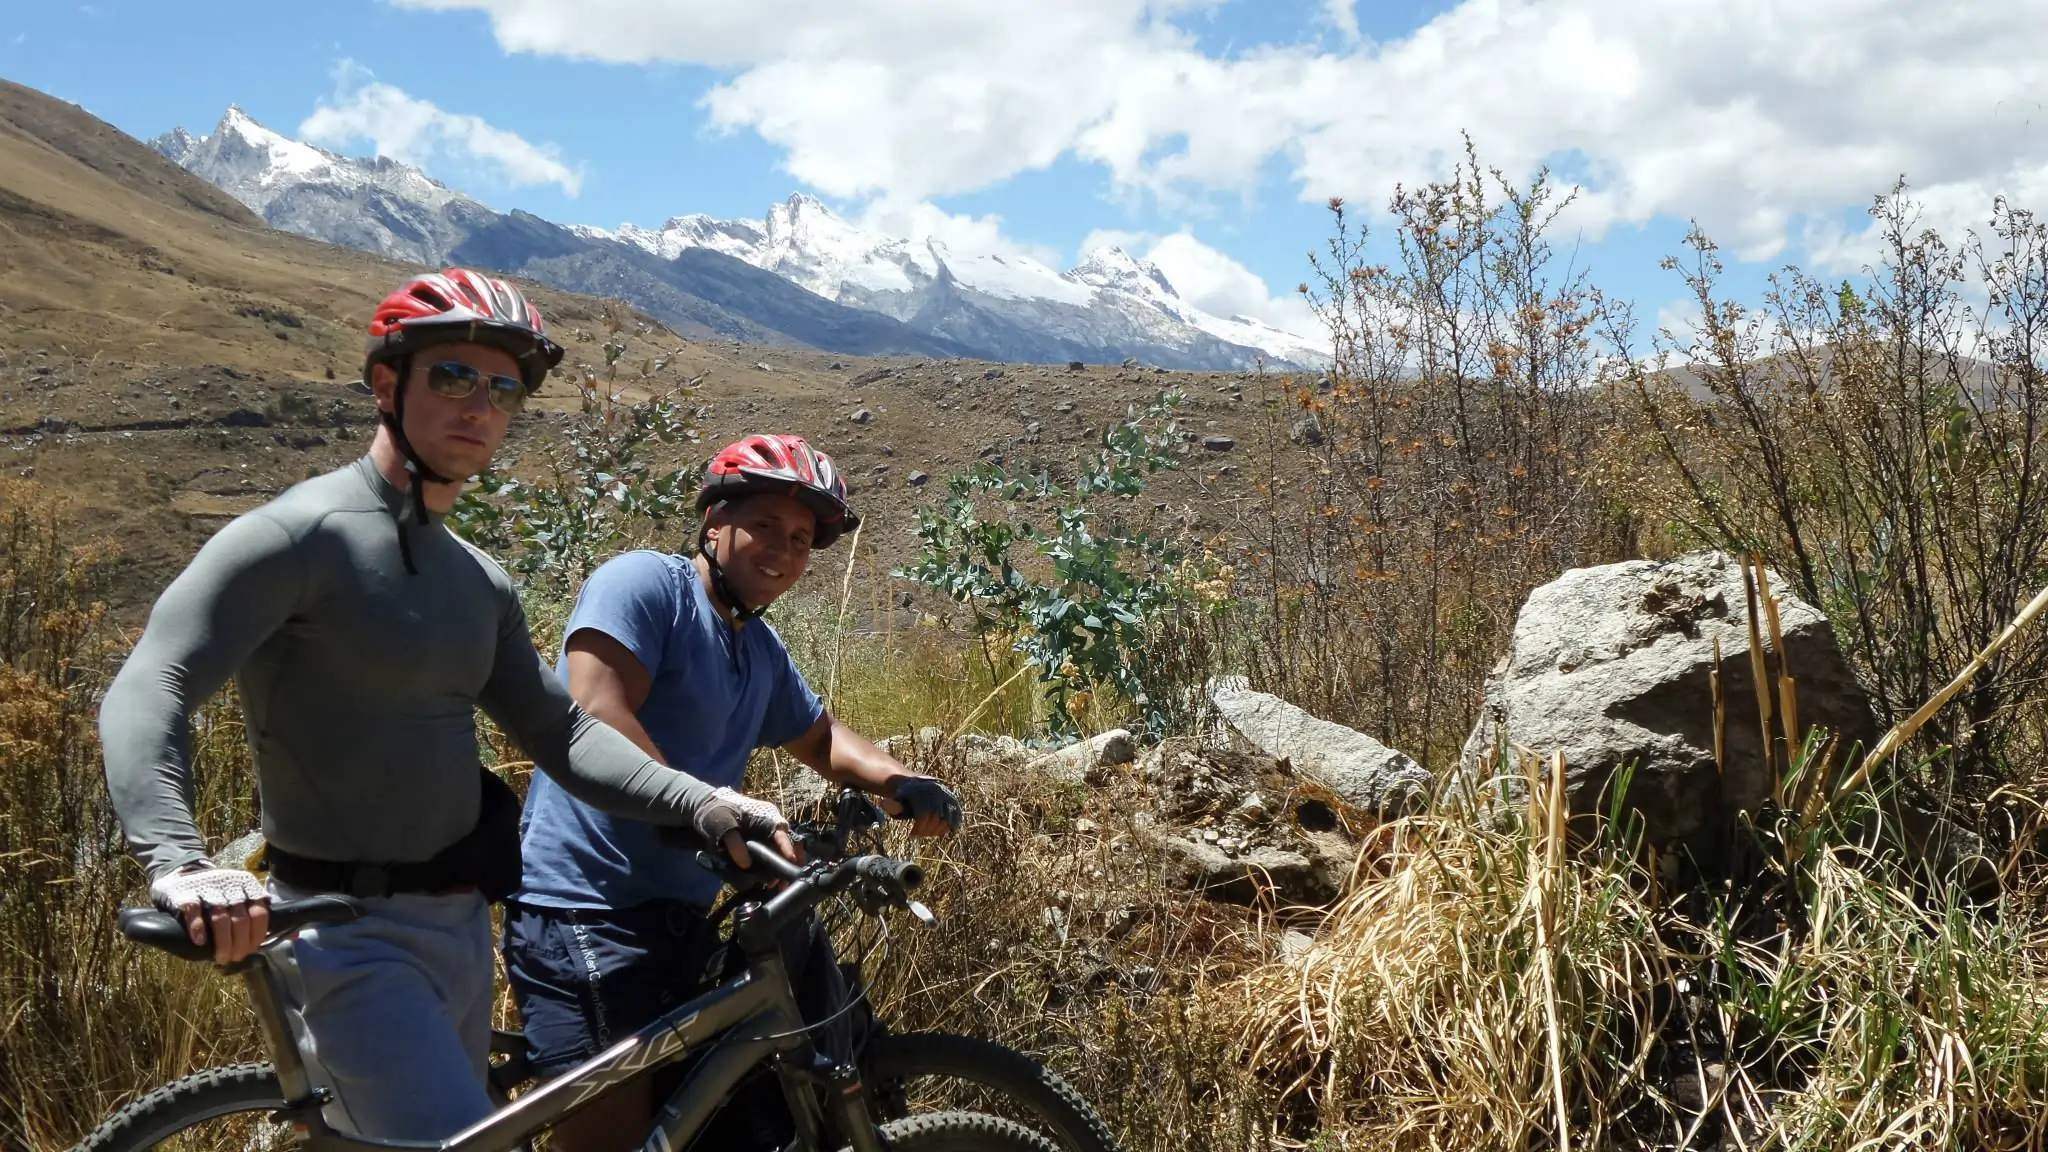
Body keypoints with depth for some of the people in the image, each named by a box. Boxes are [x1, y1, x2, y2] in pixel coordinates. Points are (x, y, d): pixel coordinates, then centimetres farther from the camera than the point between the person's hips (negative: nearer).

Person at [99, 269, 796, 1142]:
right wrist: (179, 863, -39)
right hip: (350, 938, -8)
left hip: (462, 928, 8)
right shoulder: (301, 537, -13)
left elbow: (561, 732, 9)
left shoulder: (480, 582, 11)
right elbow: (148, 692, -22)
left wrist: (704, 806, -6)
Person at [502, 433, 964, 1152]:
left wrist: (898, 782, 10)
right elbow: (599, 721, -22)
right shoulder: (645, 582, -9)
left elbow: (820, 737, 32)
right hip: (585, 916, -9)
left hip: (678, 922, 9)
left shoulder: (762, 652, 18)